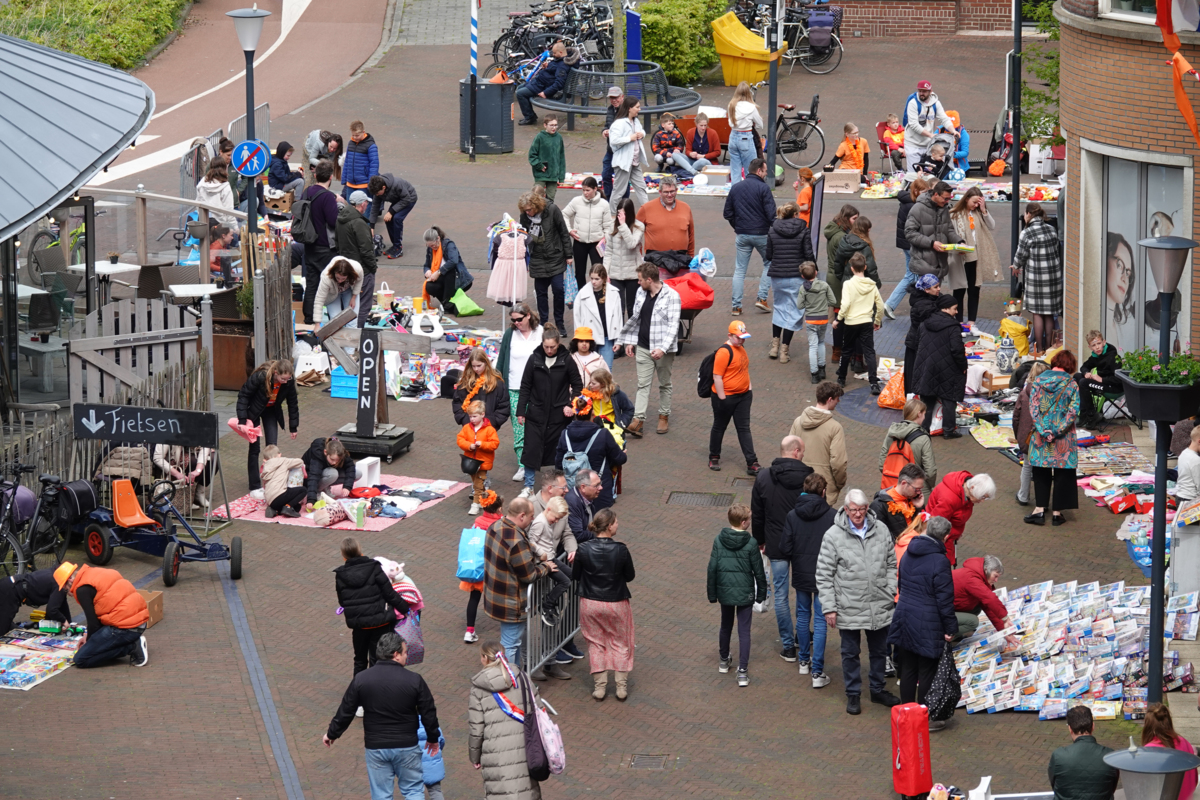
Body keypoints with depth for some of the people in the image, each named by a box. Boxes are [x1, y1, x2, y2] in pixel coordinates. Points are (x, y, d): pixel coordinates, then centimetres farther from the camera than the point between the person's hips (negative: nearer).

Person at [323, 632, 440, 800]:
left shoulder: (361, 679, -7)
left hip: (375, 748, 1)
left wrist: (332, 734, 17)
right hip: (407, 747, -1)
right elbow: (428, 713, -2)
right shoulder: (414, 680, -10)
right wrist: (433, 738, 16)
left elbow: (346, 711, 1)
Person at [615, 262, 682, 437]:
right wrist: (630, 341, 13)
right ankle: (638, 421, -6)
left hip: (663, 349, -5)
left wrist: (663, 348, -25)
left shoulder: (671, 296, -14)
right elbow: (635, 318, 16)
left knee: (664, 384, 11)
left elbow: (673, 325, -17)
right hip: (643, 347, 5)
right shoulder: (641, 292, 5)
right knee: (643, 384, 0)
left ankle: (664, 417, 25)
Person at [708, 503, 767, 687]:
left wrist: (712, 594, 7)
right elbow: (758, 571, -8)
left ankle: (724, 661, 40)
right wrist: (761, 594, 6)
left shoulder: (719, 541, -8)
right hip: (745, 594, -3)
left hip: (725, 592, 3)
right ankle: (742, 671, -1)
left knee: (726, 627, 24)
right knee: (744, 632, 3)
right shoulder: (750, 543, -15)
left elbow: (712, 569, -3)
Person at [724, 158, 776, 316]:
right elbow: (771, 214, -15)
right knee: (769, 263, 16)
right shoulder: (763, 188, -11)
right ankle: (762, 298, 6)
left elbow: (728, 213, 9)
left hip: (742, 235, 4)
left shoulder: (736, 187, 5)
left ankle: (736, 306, 4)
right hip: (761, 234, -4)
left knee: (740, 270, 8)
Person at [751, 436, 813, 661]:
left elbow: (757, 514, 1)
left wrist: (759, 541, 15)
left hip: (776, 545, 0)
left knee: (781, 594, 8)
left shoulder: (763, 478, -9)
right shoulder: (809, 477, -14)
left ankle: (788, 646, 12)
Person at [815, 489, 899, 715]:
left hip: (879, 606, 3)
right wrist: (829, 607, -10)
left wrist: (891, 593, 4)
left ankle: (878, 689, 34)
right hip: (849, 609, -3)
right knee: (850, 653, 9)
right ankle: (853, 694, 24)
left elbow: (891, 565, 10)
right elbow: (824, 575, -7)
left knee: (879, 650, 17)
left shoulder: (881, 531, -1)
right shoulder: (833, 536, -10)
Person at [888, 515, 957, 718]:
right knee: (927, 673, 4)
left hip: (904, 619, 7)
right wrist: (951, 627, -7)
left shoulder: (909, 554, 6)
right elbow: (945, 599, -17)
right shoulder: (939, 561, -19)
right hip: (927, 625, -7)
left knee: (907, 670, 14)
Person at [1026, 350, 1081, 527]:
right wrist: (1057, 431, -11)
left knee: (1041, 472, 12)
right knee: (1062, 473, 8)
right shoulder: (1071, 385, -8)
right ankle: (1057, 512, 11)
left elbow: (1033, 408, -5)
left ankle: (1039, 510, 7)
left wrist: (1044, 431, -8)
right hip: (1064, 439, -2)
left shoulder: (1038, 381, -1)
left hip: (1040, 437, 2)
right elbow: (1073, 412, -13)